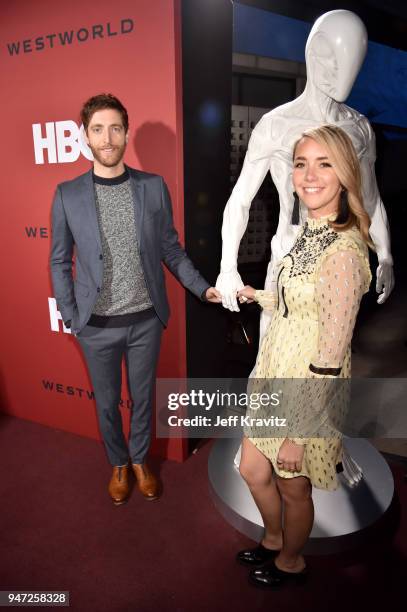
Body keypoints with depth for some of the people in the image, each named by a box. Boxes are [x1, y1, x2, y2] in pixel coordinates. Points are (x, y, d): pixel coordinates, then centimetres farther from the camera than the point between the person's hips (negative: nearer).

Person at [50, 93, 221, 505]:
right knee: (107, 402, 17)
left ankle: (140, 460, 43)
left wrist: (203, 288, -6)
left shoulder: (154, 187, -2)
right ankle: (118, 464, 43)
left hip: (146, 320, 1)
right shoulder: (68, 194, -4)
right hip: (97, 326, 0)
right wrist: (70, 317, -3)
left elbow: (171, 249, 4)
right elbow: (59, 262, 2)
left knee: (142, 397, 17)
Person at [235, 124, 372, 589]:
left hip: (308, 392, -8)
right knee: (252, 470, 23)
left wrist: (299, 432, -20)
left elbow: (330, 359, -25)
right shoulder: (310, 233, 3)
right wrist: (254, 295, 18)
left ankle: (291, 561, 49)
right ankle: (274, 539, 54)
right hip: (275, 376, 8)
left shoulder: (344, 250, -26)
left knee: (293, 486, 18)